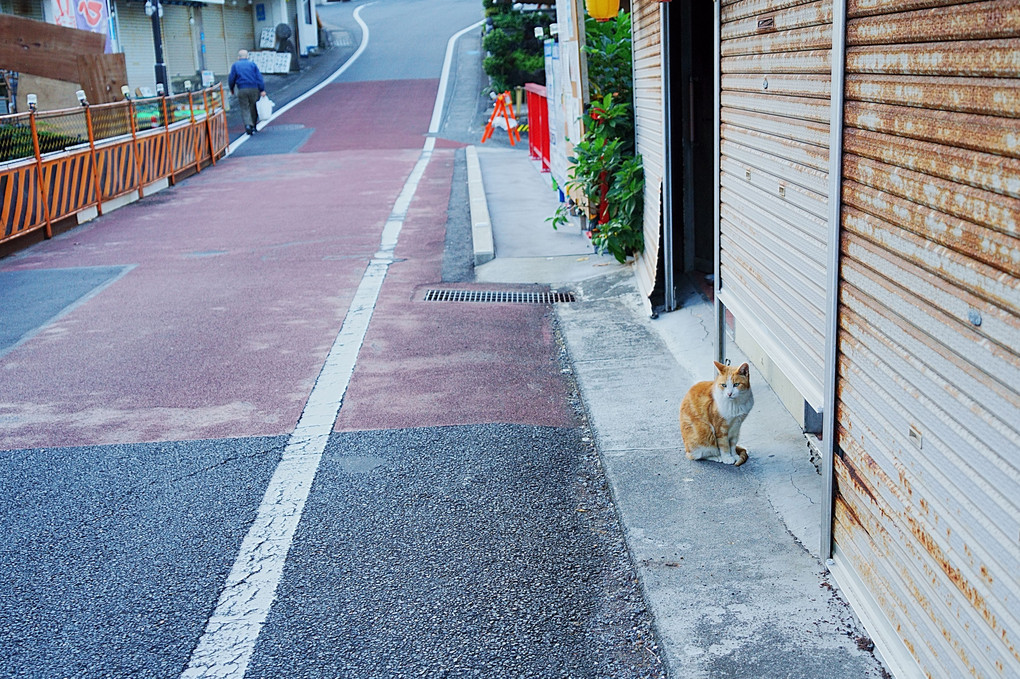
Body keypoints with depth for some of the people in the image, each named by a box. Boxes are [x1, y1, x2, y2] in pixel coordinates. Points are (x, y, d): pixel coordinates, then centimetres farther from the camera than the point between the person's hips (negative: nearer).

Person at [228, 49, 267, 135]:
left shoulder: (235, 65, 7)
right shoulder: (252, 64, 8)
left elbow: (231, 78, 4)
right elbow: (259, 77, 0)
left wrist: (231, 89, 20)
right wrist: (262, 90, -3)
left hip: (242, 90, -1)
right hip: (254, 89, 1)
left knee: (245, 109, 2)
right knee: (253, 108, 12)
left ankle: (248, 124, -20)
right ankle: (253, 126, 19)